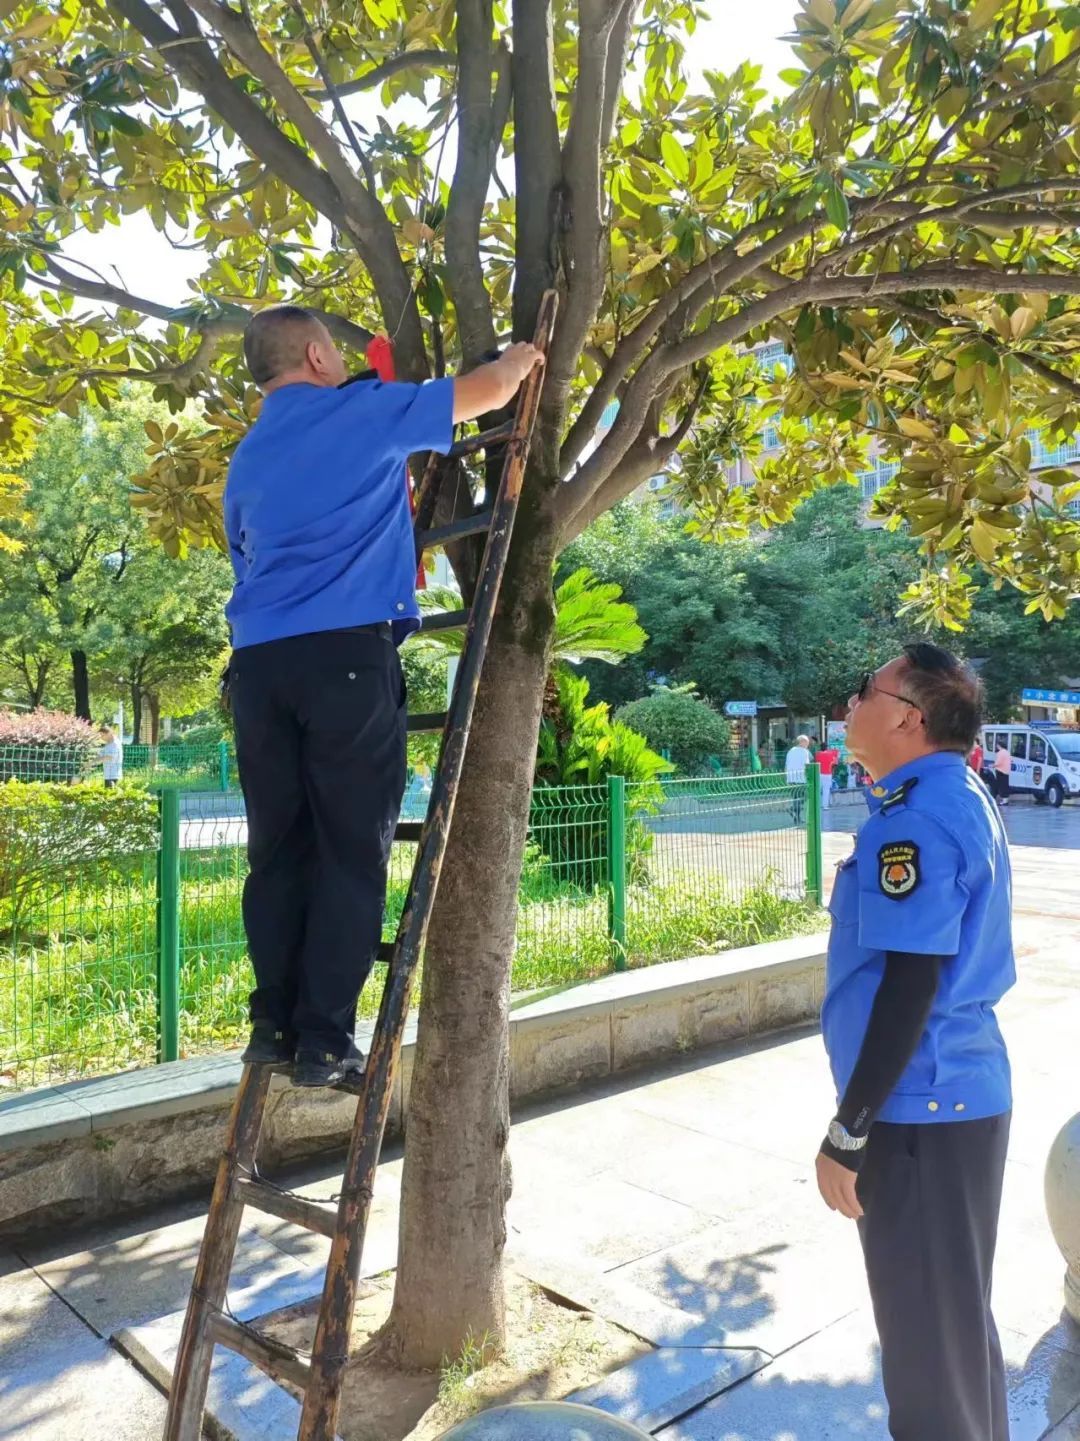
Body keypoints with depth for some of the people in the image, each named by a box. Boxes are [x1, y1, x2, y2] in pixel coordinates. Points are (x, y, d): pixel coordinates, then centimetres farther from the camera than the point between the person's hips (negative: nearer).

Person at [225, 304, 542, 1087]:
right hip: (346, 653, -6)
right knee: (351, 855, -1)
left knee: (279, 851, 10)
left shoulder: (248, 459, 23)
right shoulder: (361, 412, 6)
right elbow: (485, 392, 13)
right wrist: (520, 360, 34)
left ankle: (274, 1025, 12)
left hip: (258, 660, 6)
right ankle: (324, 1038, 1)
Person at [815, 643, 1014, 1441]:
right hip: (961, 1092, 10)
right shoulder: (963, 800, 9)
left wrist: (847, 1133, -19)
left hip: (919, 1109, -10)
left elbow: (908, 987, -24)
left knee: (927, 1332, 8)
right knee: (955, 1313, 24)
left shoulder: (917, 820, -22)